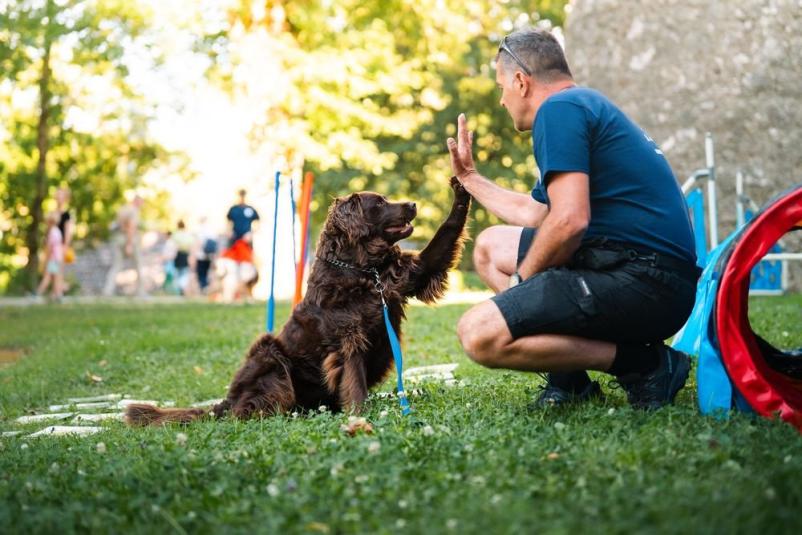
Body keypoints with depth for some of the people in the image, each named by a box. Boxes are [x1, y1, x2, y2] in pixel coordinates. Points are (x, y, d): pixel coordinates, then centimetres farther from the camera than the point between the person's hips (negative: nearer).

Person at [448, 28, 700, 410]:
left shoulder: (559, 109, -9)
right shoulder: (585, 105, 24)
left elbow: (569, 220, -22)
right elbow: (536, 214, 33)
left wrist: (519, 281, -5)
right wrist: (469, 177, 44)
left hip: (640, 284, -11)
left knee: (479, 335, -21)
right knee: (491, 246, 22)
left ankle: (644, 364, -11)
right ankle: (569, 379, 9)